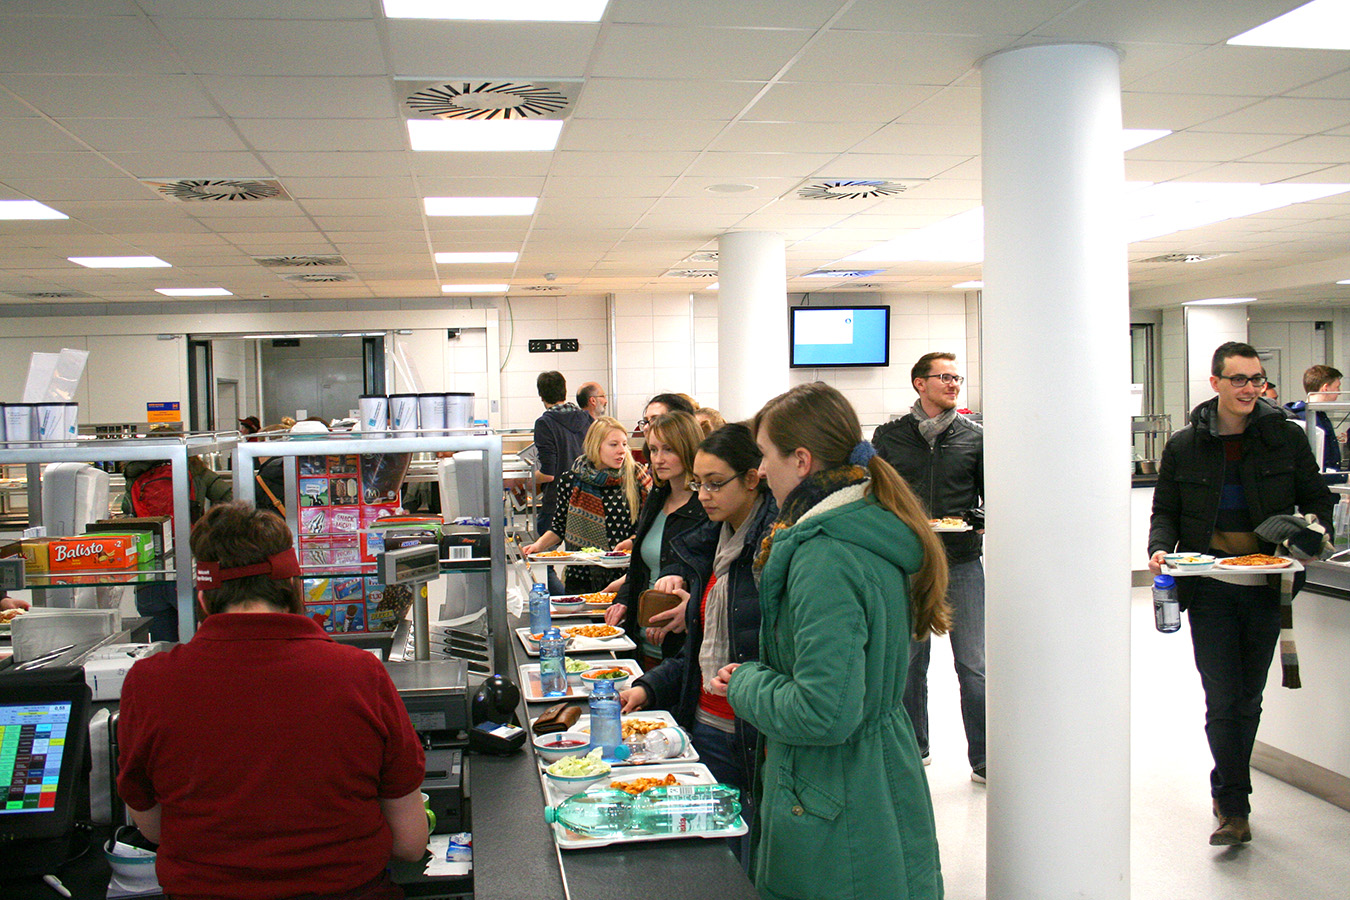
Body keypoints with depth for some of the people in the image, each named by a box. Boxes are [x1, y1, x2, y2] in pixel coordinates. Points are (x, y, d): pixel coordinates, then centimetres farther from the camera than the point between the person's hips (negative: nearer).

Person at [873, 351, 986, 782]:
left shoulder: (973, 436, 6)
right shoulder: (889, 436, 5)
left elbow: (992, 492, 11)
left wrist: (979, 520, -9)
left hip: (962, 563, 0)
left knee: (974, 664, -1)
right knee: (908, 660, 10)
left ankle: (984, 758, 10)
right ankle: (913, 748, 26)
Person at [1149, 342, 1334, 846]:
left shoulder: (1285, 437, 2)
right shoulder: (1184, 446, 1)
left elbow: (1319, 500, 10)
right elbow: (1165, 512, 7)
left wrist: (1313, 531, -12)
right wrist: (1160, 549, -12)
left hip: (1265, 583, 2)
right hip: (1208, 586, -1)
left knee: (1248, 696, 11)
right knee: (1222, 697, -5)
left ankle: (1227, 792, 29)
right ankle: (1234, 806, 3)